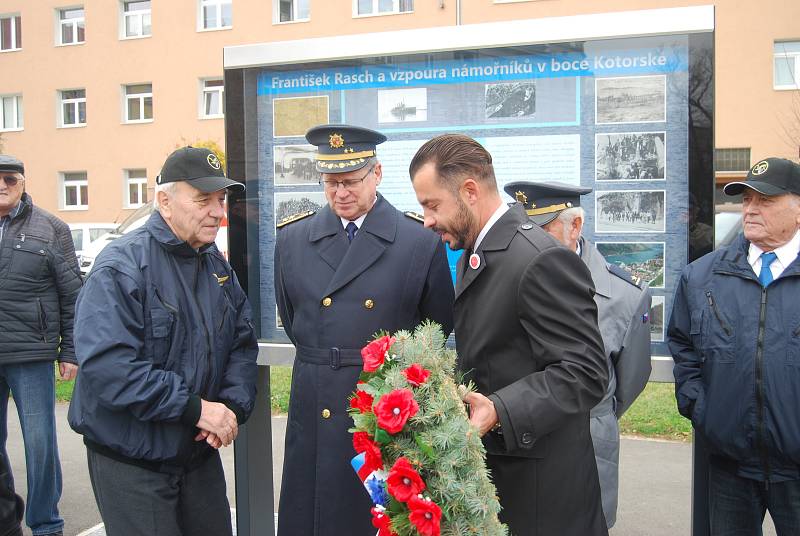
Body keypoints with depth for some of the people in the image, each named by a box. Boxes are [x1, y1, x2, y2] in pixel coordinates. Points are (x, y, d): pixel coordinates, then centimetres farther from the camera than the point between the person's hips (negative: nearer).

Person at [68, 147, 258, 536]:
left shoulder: (217, 266, 6)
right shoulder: (121, 266, -18)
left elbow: (242, 343, 11)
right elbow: (106, 365, -28)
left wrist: (233, 405, -8)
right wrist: (194, 408, -25)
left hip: (200, 453, 7)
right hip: (131, 463, -7)